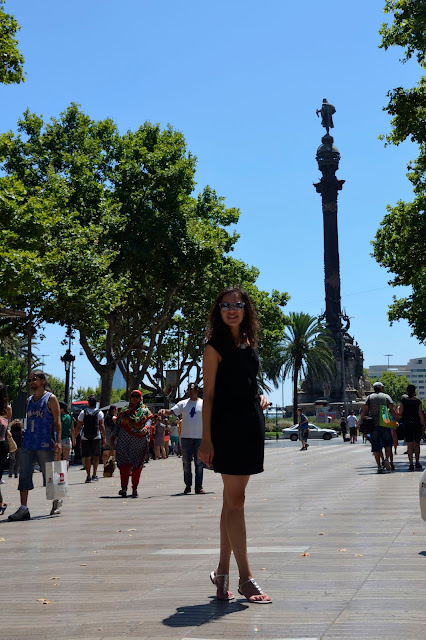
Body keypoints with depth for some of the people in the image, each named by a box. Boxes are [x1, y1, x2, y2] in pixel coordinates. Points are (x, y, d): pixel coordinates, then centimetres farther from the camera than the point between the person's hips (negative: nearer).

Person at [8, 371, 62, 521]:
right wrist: (25, 438, 16)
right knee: (24, 475, -2)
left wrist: (58, 441, -14)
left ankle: (57, 502, 23)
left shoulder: (50, 398, -1)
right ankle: (23, 509, -2)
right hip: (27, 444, 6)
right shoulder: (29, 400, 17)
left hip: (44, 445, -6)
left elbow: (57, 422, -5)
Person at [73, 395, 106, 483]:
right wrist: (104, 438, -1)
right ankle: (94, 474, 11)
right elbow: (102, 426, -4)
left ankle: (88, 476, 2)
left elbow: (78, 427, 2)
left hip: (85, 438, 0)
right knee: (96, 456, 14)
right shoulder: (99, 413, 3)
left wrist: (74, 438, 7)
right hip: (96, 437, 0)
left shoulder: (83, 412, 4)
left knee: (87, 457, 4)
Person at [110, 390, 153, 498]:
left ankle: (134, 489, 6)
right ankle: (124, 488, -6)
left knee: (137, 465, -1)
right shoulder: (124, 410, 16)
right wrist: (112, 439, 11)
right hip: (124, 440, 1)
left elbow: (149, 419, -5)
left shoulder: (144, 410, 11)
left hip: (138, 441, -1)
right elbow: (117, 424, 16)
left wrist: (146, 427, -26)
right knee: (124, 463, -7)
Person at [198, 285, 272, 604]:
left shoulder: (250, 343, 14)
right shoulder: (216, 347, -4)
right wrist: (206, 439, -12)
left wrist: (261, 398, 5)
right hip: (227, 426, -7)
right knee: (235, 500, -4)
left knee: (233, 499, 11)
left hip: (252, 425, 7)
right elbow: (209, 394, -7)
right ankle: (246, 578, 1)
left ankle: (222, 571, 21)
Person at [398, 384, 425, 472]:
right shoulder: (418, 402, -5)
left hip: (407, 425, 0)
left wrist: (398, 408, 14)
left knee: (410, 445, 0)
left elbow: (400, 413, -7)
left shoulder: (403, 401, -3)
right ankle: (417, 463, 19)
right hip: (417, 425, 0)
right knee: (417, 444, 15)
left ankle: (411, 464, -9)